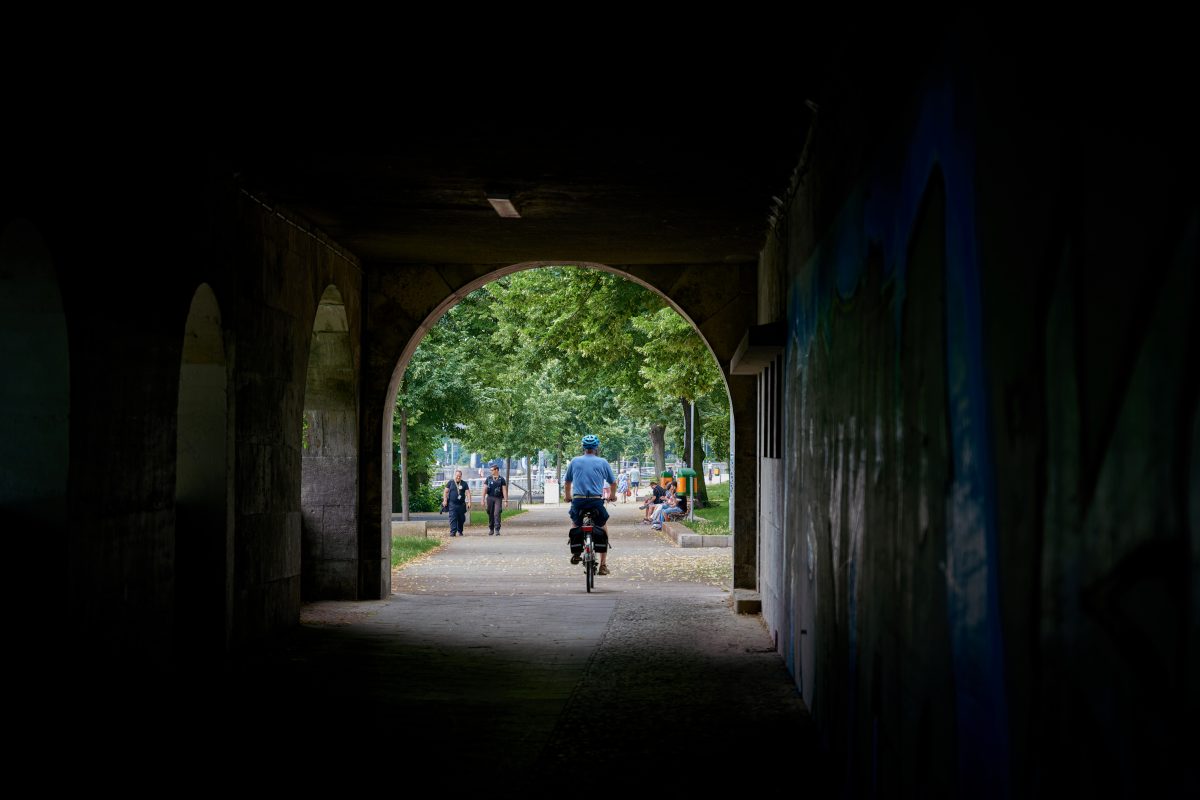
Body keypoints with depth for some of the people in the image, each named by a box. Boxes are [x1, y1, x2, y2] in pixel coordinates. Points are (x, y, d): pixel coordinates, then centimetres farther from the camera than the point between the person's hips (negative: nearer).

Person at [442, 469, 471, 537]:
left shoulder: (464, 484, 7)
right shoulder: (450, 483, 6)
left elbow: (468, 493, 2)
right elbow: (445, 491, 8)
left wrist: (469, 502, -7)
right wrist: (445, 500, -2)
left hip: (461, 504, 2)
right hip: (452, 504, -2)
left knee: (461, 519, 8)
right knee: (453, 518, -10)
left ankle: (460, 531, 23)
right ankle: (453, 532, -13)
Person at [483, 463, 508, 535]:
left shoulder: (501, 479, 2)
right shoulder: (488, 478, 7)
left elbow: (504, 490, 0)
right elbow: (485, 489, 6)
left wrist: (506, 501, -6)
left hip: (498, 498, -2)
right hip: (490, 498, 2)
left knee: (497, 514, -12)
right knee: (490, 514, 6)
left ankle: (497, 530, -12)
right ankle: (491, 529, 18)